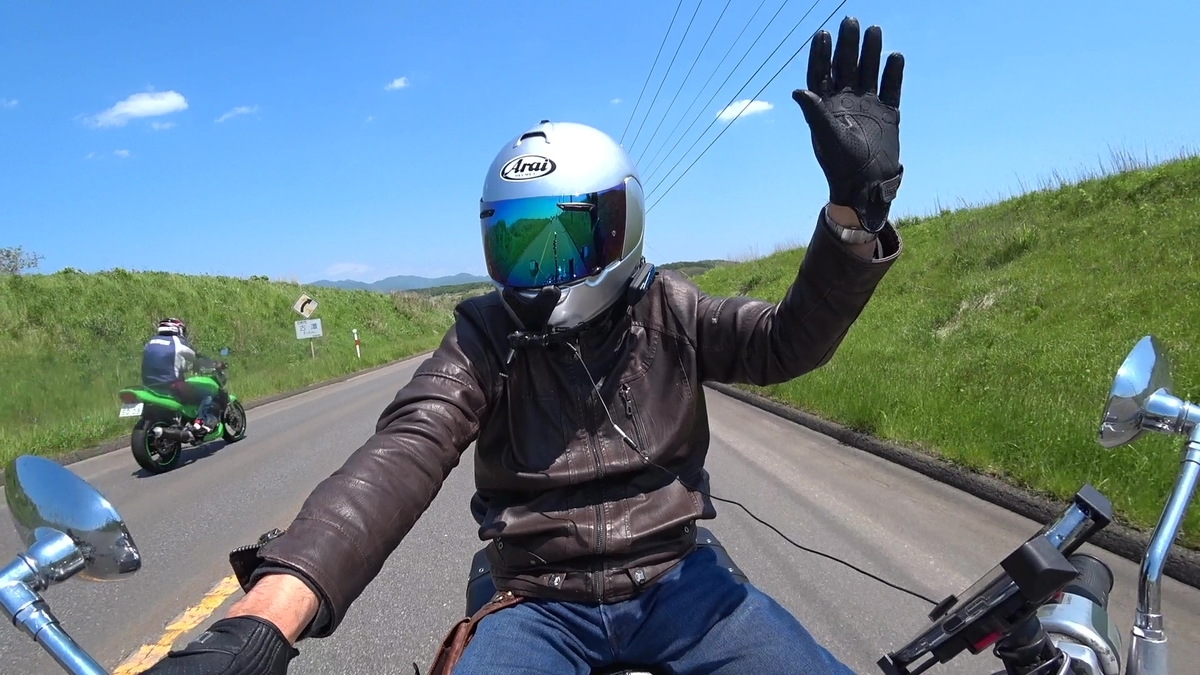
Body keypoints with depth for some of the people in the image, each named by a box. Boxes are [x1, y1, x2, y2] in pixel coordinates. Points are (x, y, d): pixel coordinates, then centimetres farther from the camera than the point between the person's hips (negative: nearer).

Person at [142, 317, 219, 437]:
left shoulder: (150, 343, 17)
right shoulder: (178, 342, -2)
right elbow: (198, 358, 5)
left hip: (150, 386, 7)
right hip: (171, 386, -7)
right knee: (207, 396, 1)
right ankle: (199, 424, -19)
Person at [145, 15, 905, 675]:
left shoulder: (668, 312, -1)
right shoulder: (487, 336, -6)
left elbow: (789, 341, -14)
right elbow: (403, 456, -21)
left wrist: (857, 203, -31)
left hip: (673, 582, 1)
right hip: (542, 605, -1)